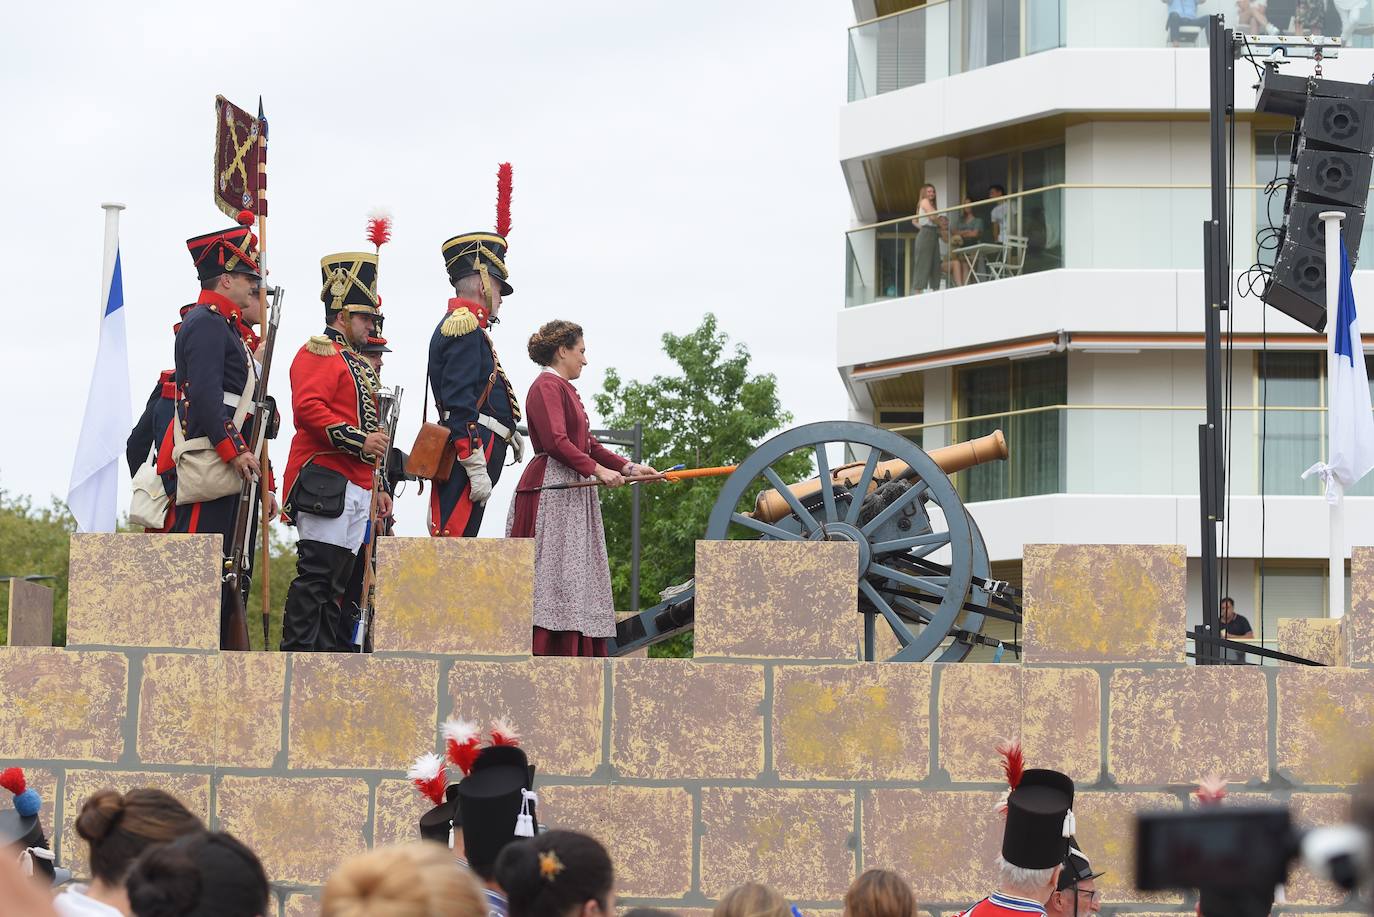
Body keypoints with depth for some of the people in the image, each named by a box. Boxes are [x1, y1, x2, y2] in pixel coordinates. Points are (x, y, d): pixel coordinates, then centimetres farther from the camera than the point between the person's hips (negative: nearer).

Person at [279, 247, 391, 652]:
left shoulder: (356, 362, 26)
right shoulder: (319, 353, -4)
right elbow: (308, 407, -19)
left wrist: (374, 488, 26)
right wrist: (359, 441, -21)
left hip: (354, 489, 10)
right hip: (325, 479, -10)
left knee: (338, 581, 9)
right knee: (316, 573, -13)